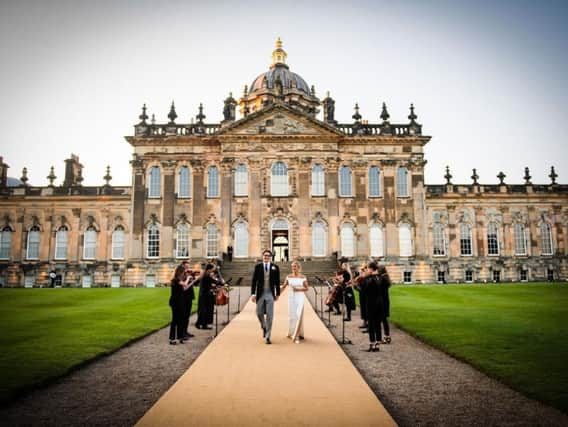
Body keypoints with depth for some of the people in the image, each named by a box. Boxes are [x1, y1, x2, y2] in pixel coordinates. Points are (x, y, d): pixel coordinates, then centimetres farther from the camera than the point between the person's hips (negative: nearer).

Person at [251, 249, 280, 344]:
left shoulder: (275, 267, 1)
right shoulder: (257, 266, 2)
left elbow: (277, 282, 6)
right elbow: (254, 281, 0)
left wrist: (278, 294, 7)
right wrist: (253, 293, -7)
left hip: (270, 294, -1)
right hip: (260, 294, 1)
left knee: (269, 315, -4)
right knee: (259, 313, 6)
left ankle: (267, 337, 4)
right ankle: (264, 327, 37)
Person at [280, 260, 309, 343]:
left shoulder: (303, 277, -1)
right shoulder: (289, 277, 3)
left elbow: (306, 289, 3)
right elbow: (283, 287, 5)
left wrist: (299, 289, -13)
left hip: (300, 298, -2)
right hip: (291, 298, 2)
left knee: (298, 315, -10)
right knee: (291, 316, 6)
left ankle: (296, 336, -3)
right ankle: (292, 332, 26)